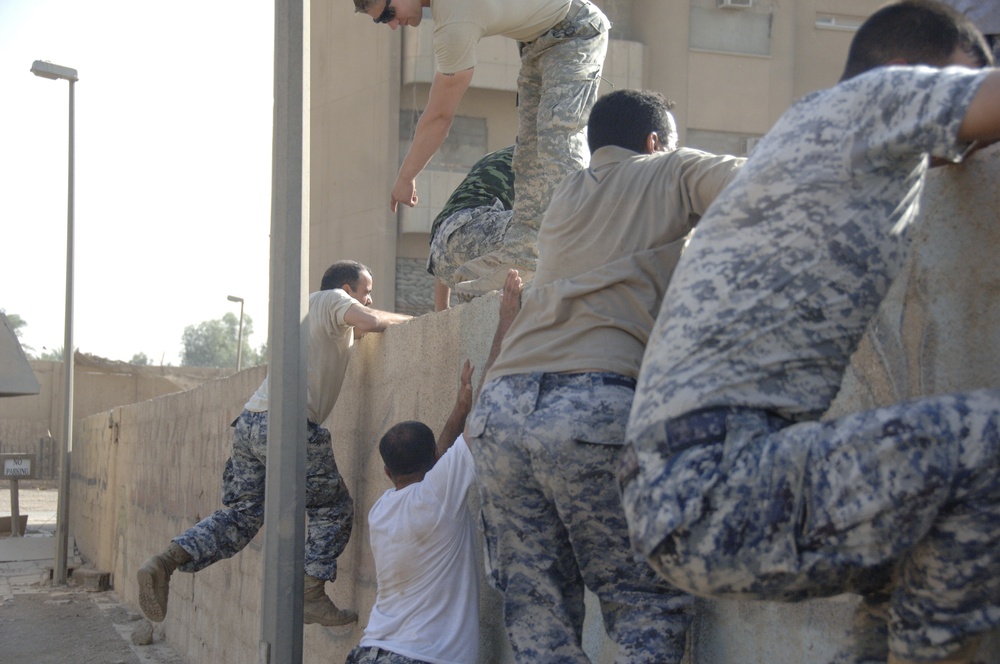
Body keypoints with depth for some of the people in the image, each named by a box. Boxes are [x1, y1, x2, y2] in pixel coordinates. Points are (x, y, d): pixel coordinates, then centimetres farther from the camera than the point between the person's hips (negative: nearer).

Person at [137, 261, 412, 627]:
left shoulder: (310, 309, 30)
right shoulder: (331, 299, 5)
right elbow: (368, 321, -12)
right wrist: (405, 319, 5)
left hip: (250, 421, 9)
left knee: (243, 513, 10)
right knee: (333, 508, 4)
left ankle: (163, 563, -5)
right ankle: (312, 597, -1)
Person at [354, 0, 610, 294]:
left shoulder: (455, 25, -32)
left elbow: (440, 116, -24)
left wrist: (405, 178, -16)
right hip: (539, 37, 10)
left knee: (556, 136, -22)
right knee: (529, 145, 3)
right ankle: (520, 250, -1)